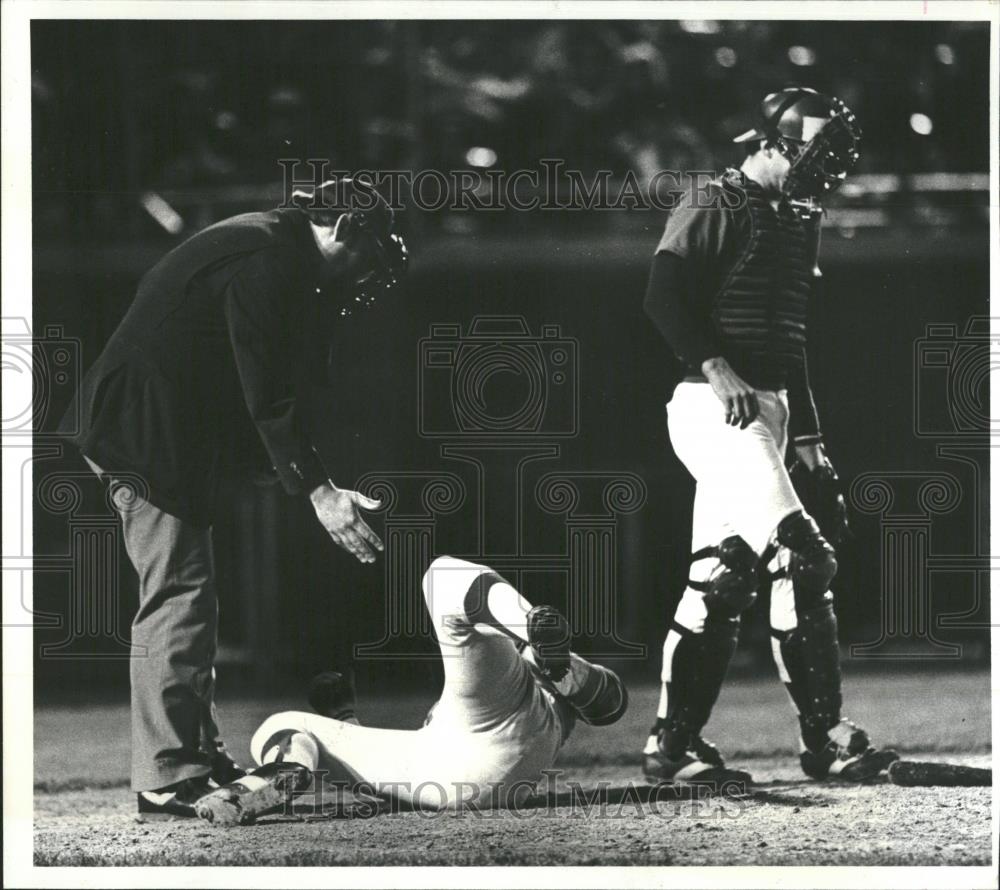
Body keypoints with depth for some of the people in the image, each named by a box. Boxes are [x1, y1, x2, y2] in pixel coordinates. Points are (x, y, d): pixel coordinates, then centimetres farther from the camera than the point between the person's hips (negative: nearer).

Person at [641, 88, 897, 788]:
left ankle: (674, 744, 8)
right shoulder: (715, 205, -6)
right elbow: (665, 298, -17)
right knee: (801, 562, -19)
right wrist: (718, 368, -27)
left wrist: (812, 452, 22)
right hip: (715, 406, -9)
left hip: (768, 409, 9)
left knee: (722, 582, 6)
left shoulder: (797, 221, 20)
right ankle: (826, 740, -17)